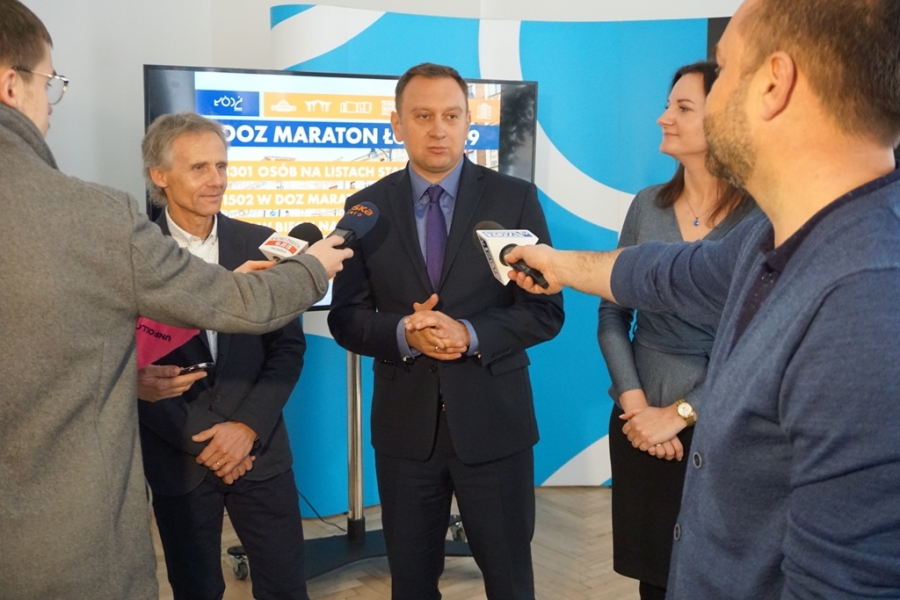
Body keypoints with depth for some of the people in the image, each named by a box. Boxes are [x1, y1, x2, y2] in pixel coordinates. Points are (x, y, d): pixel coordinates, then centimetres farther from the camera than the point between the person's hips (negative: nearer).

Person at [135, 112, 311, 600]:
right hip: (177, 458, -1)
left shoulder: (261, 245, 1)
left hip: (259, 449, 2)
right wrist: (199, 441, -8)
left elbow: (288, 347, 1)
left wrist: (248, 428, -9)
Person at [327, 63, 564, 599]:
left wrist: (471, 335, -21)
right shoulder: (367, 207, 1)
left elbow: (545, 310, -5)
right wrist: (404, 334, -20)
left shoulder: (515, 199, -4)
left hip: (494, 420, -1)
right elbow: (346, 318, 0)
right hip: (404, 425, 2)